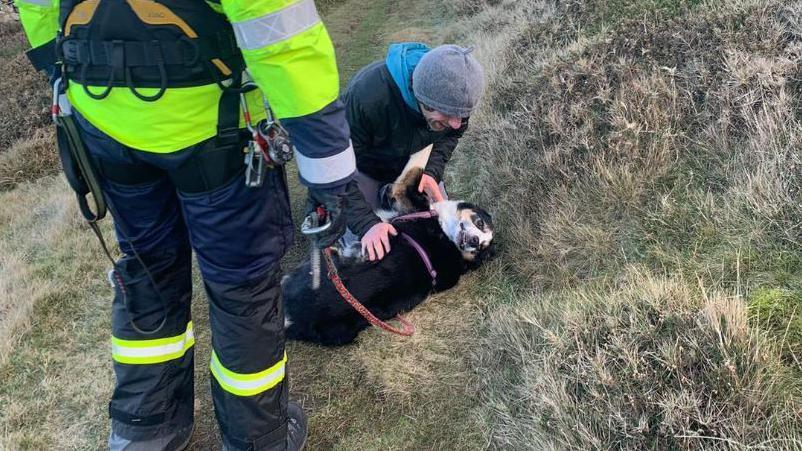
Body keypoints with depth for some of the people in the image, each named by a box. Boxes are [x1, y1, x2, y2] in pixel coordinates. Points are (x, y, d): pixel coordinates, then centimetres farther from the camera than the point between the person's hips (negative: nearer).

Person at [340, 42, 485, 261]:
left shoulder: (454, 94, -28)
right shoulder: (367, 95, -44)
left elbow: (451, 134, -4)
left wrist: (433, 171, -22)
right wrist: (366, 223, -44)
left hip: (411, 161, 4)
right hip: (365, 165, -4)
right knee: (359, 246, -10)